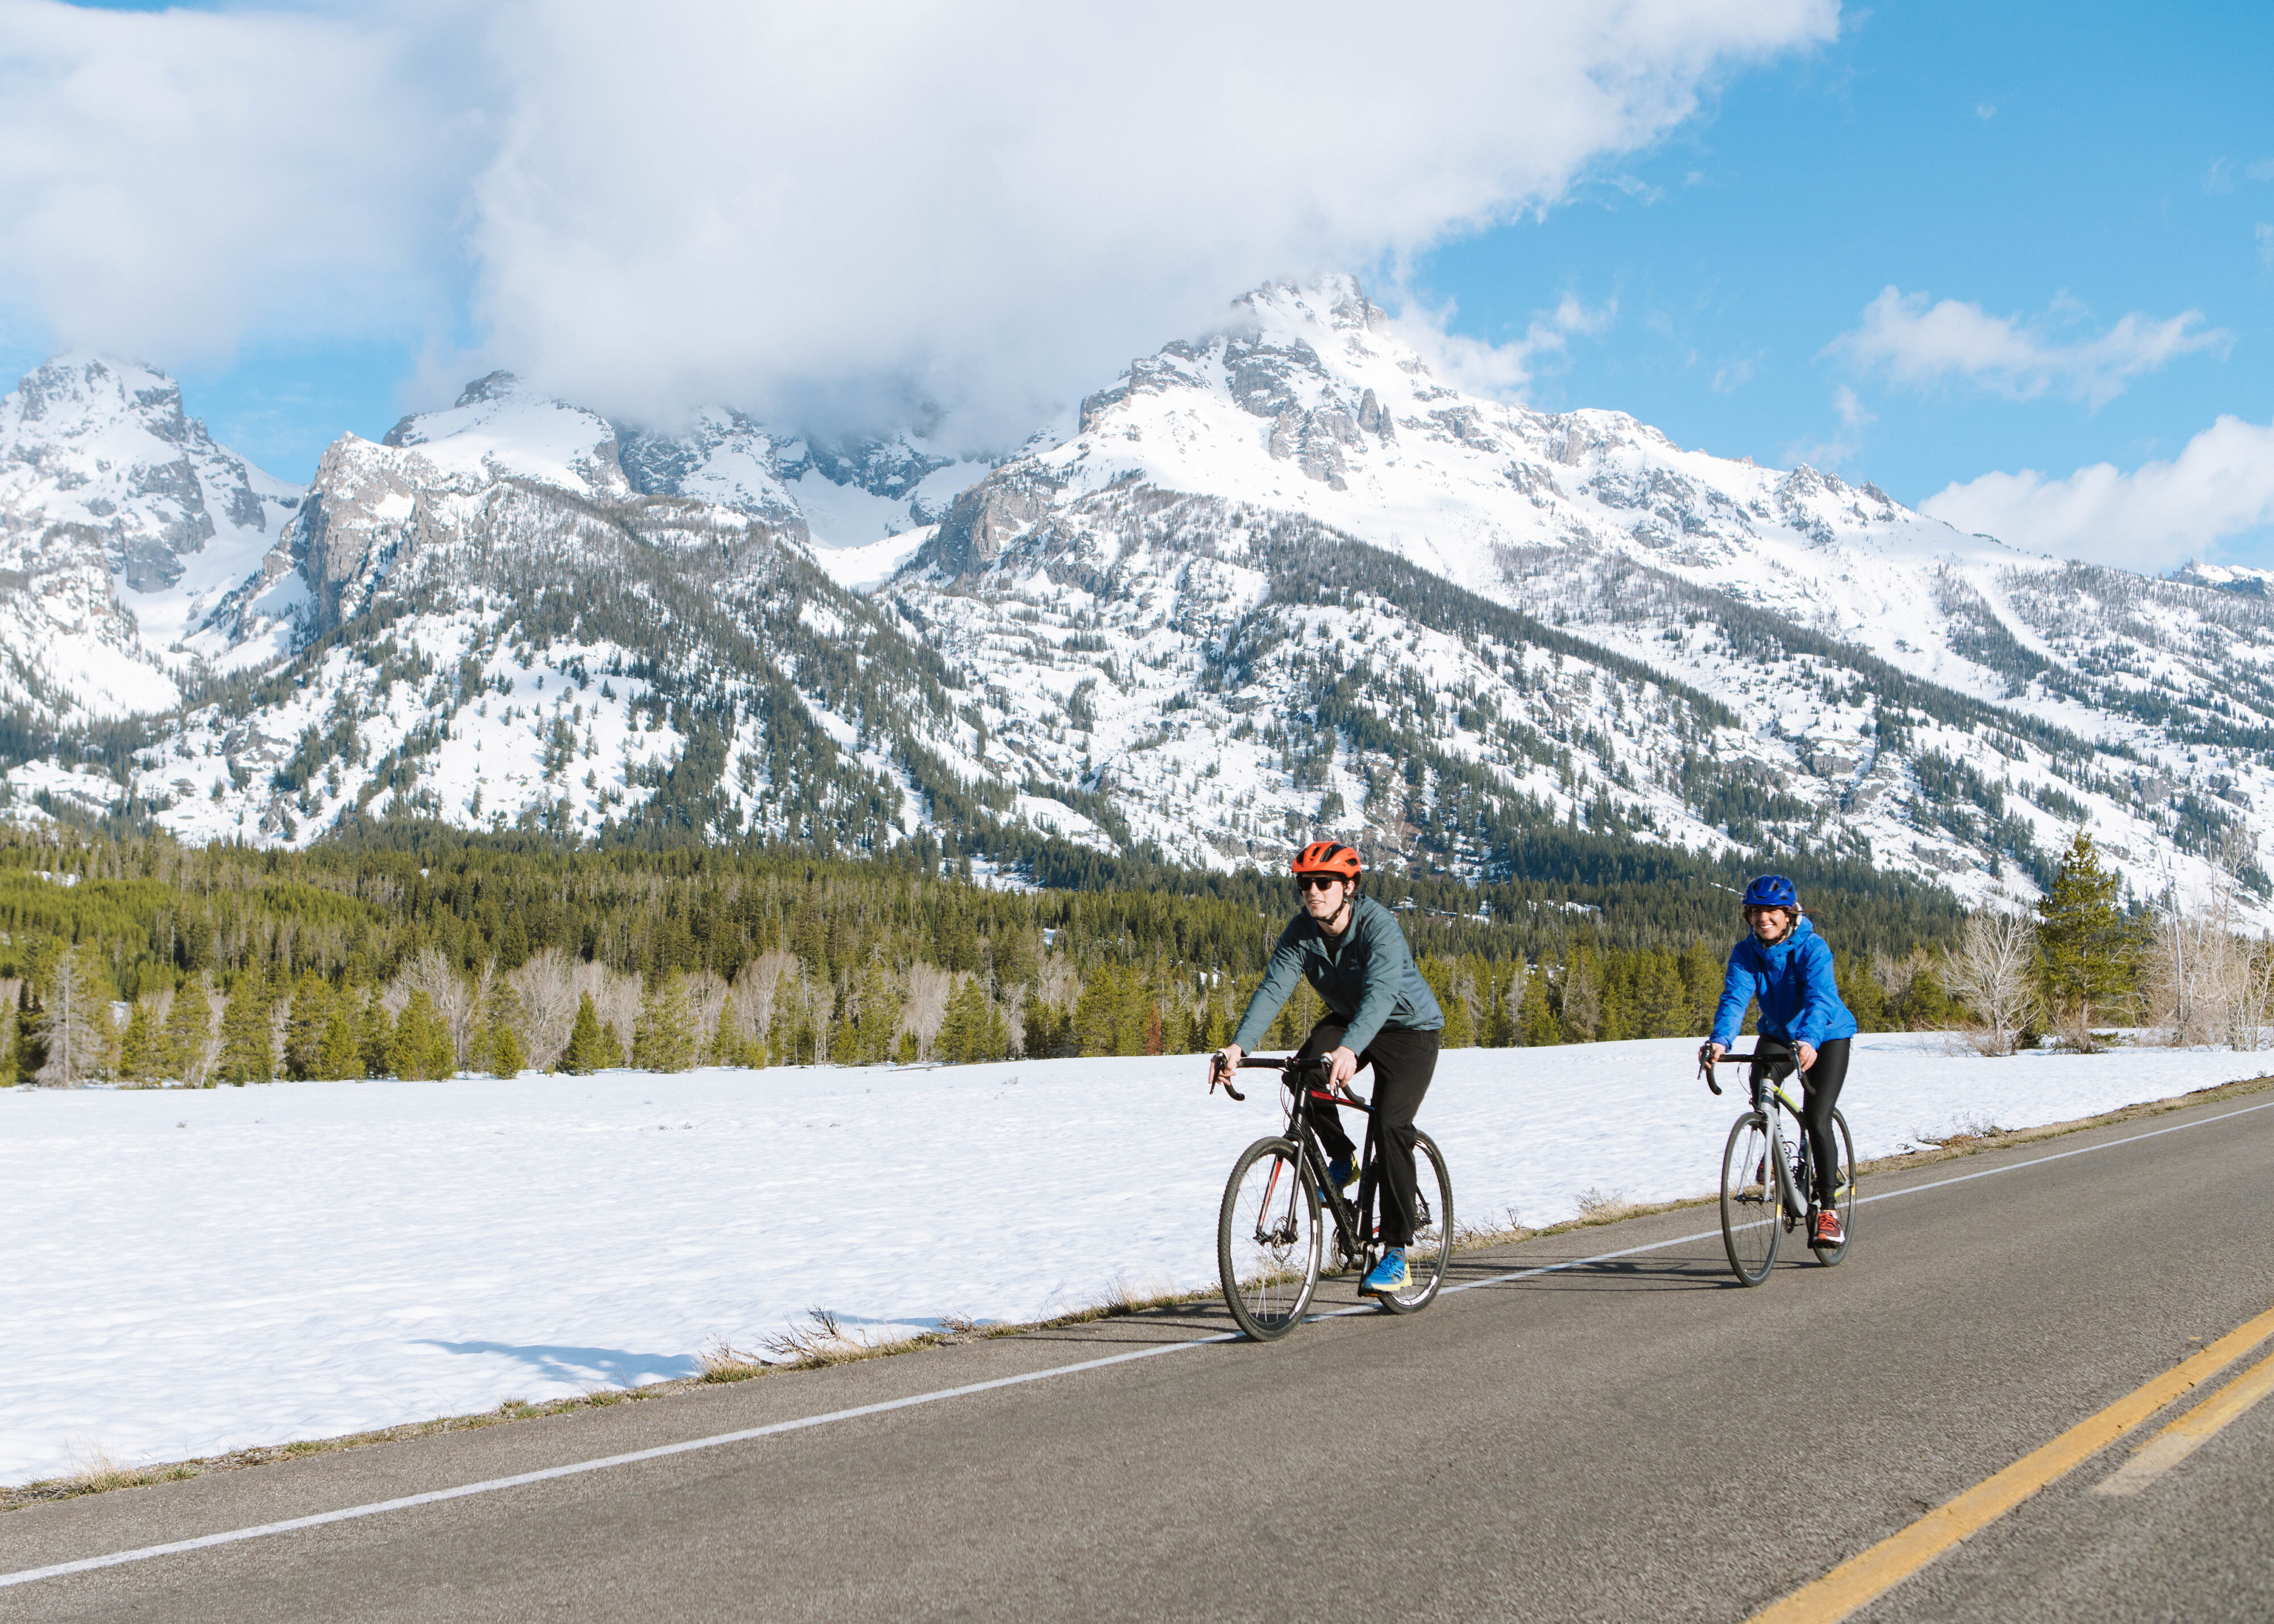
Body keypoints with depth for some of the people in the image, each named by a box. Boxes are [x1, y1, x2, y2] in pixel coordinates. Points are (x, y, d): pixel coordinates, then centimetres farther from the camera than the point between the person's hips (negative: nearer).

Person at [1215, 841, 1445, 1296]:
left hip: (1409, 1028, -5)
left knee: (1391, 1125, -21)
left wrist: (1349, 1049, -62)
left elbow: (1381, 992, -45)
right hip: (1347, 1021, 5)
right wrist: (1239, 1045, -40)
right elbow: (1273, 989, -23)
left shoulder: (1379, 925, -30)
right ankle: (1342, 1159, 0)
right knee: (1305, 1070, -27)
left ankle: (1396, 1255, -13)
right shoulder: (1301, 932, -13)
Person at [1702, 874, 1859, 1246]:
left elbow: (1821, 998, -40)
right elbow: (1734, 998, -27)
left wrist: (1808, 1041, -59)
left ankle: (1828, 1209, -3)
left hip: (1826, 1036, -3)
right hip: (1778, 1033, 3)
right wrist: (1720, 1041, -47)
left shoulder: (1812, 948, -26)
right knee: (1760, 1084, -29)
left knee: (1816, 1120, -16)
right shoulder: (1745, 952, -15)